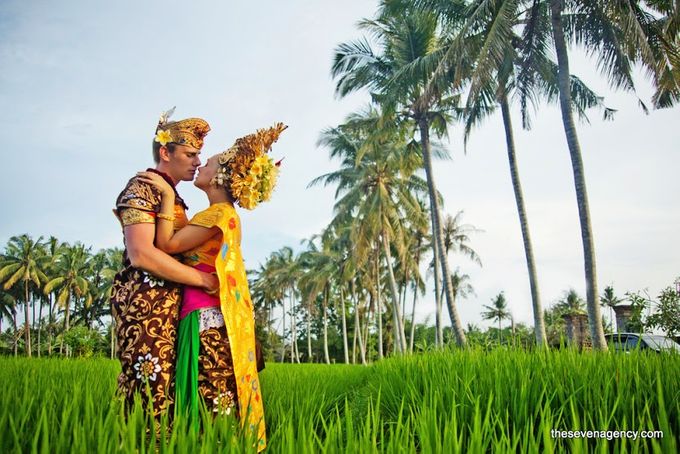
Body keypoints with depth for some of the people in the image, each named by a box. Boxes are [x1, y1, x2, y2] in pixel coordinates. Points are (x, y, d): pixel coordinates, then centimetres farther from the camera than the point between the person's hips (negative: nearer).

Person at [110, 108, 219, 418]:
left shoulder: (172, 196, 22)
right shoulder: (142, 187, -5)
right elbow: (141, 254, -17)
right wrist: (205, 280, -13)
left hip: (169, 302, 9)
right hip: (145, 299, -9)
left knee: (167, 388, 5)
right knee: (151, 390, -11)